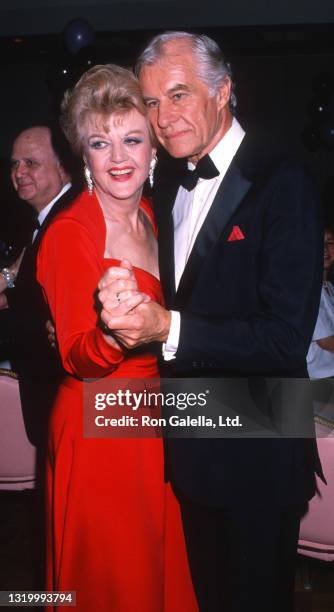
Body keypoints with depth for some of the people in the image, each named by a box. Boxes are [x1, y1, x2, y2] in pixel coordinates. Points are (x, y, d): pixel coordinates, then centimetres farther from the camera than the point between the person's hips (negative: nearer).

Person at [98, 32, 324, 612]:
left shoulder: (283, 183, -17)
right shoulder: (167, 186, 6)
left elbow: (286, 337, -24)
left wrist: (168, 327, -30)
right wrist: (127, 299, -9)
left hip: (257, 453, -6)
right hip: (190, 447, 7)